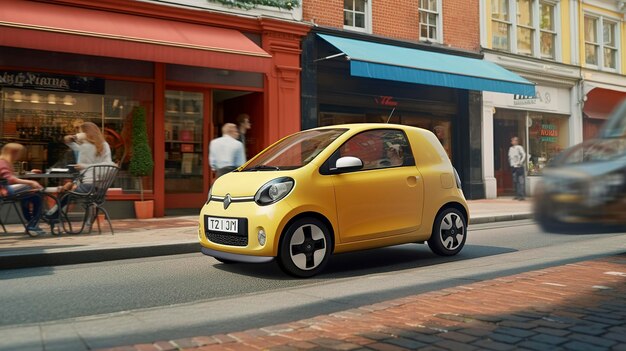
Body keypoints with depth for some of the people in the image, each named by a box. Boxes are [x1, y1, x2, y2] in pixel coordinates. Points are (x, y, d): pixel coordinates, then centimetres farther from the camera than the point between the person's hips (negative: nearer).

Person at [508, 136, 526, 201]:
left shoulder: (519, 147, -6)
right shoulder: (510, 148, 14)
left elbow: (524, 155, -12)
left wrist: (520, 162, -18)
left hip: (519, 167, -7)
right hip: (513, 167, 7)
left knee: (521, 181, -8)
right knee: (515, 181, 9)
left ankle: (522, 195, -9)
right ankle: (517, 195, 16)